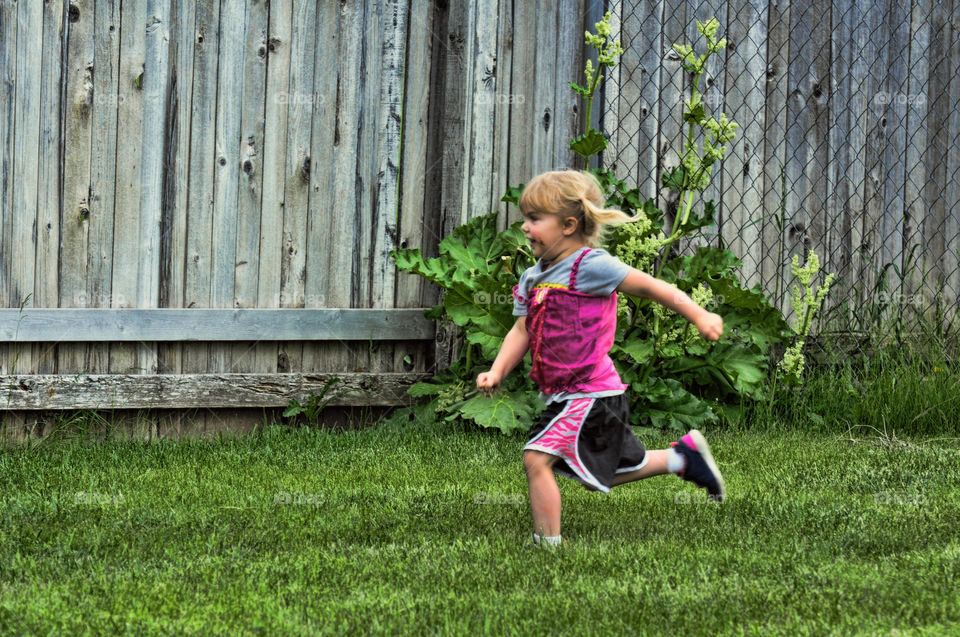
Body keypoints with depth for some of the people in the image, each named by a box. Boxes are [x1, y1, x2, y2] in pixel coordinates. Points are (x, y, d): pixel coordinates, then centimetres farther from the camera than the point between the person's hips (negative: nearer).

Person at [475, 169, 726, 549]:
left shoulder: (589, 266, -15)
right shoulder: (533, 278, 10)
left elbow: (649, 287, -13)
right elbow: (521, 332, 11)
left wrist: (699, 316, -14)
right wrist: (497, 372, -5)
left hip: (588, 395, -9)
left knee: (536, 458, -19)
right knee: (602, 474, 23)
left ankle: (547, 544, -12)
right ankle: (683, 456, 38)